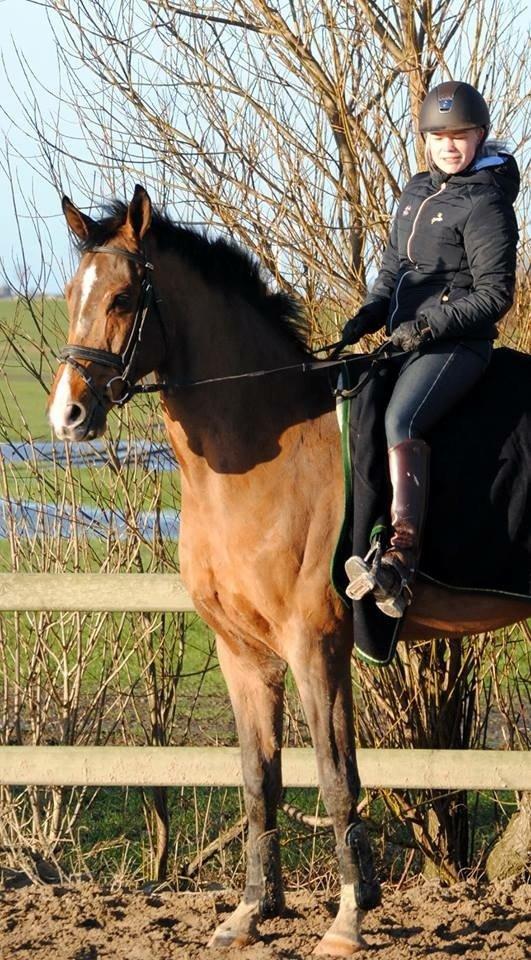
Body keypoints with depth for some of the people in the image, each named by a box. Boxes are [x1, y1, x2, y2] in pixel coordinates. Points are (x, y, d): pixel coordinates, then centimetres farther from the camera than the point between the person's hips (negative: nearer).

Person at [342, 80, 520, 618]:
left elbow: (494, 294, -13)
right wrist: (369, 315, 4)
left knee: (402, 419, -32)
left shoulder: (485, 205, -9)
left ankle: (402, 557, -46)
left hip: (457, 343, -10)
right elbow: (393, 270, 23)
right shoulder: (417, 194, 16)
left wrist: (429, 326, -21)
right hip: (407, 341, 10)